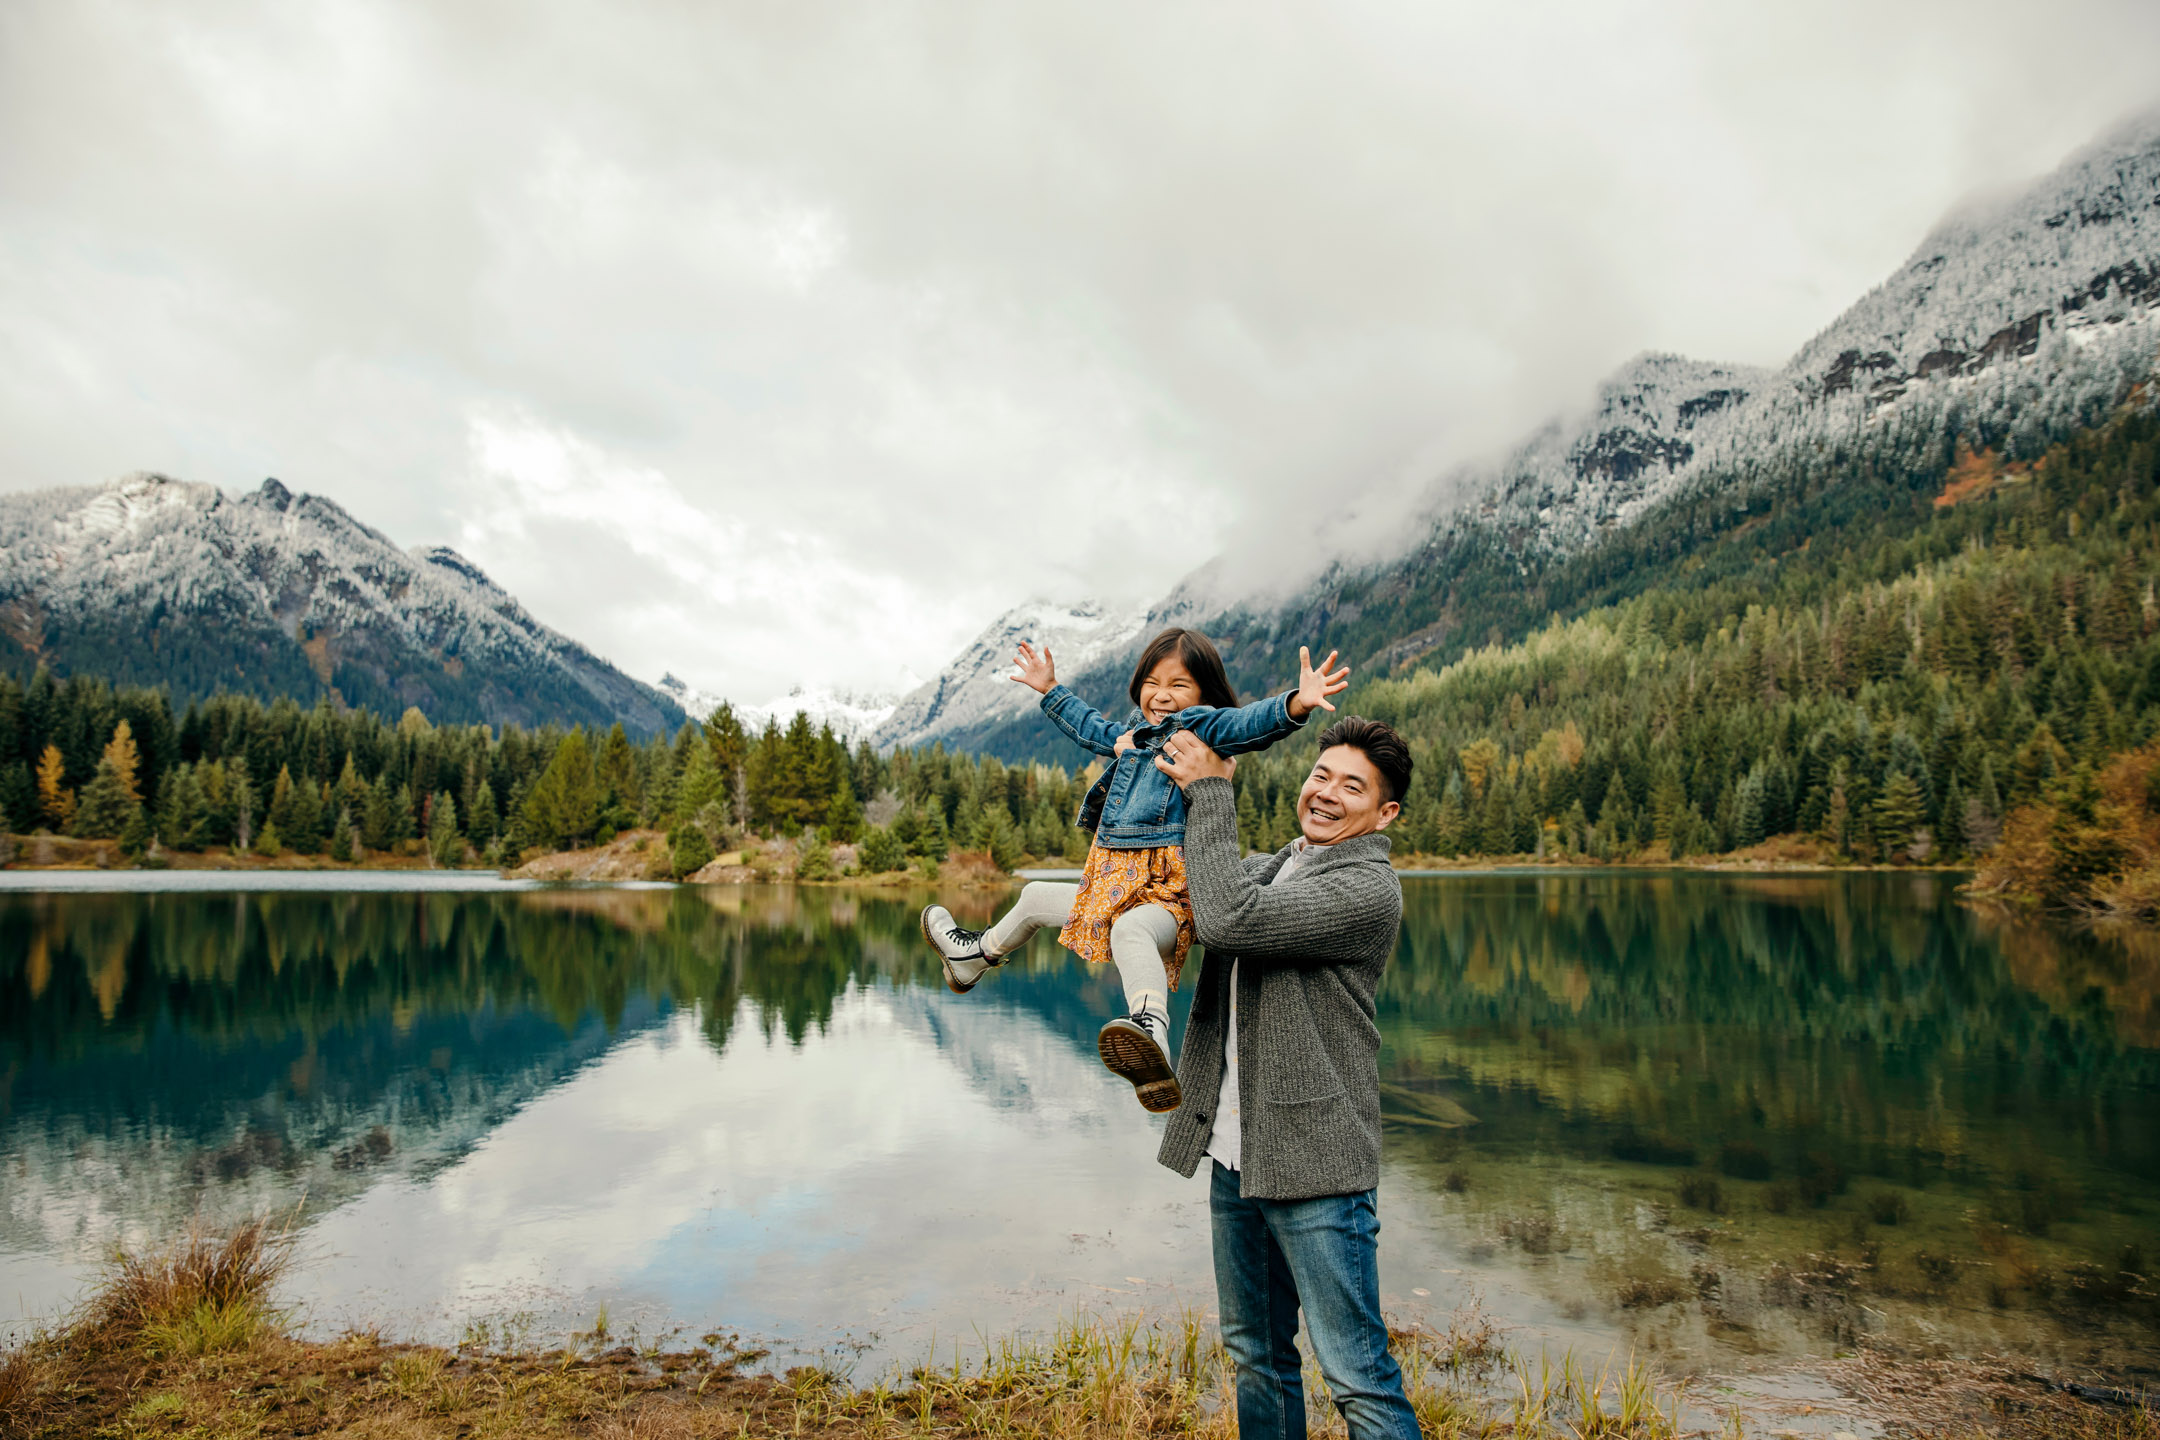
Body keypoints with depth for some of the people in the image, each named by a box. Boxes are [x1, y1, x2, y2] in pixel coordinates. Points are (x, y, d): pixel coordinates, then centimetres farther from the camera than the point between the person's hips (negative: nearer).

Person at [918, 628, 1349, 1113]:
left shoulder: (1200, 727, -6)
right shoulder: (1136, 735, 20)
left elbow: (1249, 723, -26)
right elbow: (1091, 728, 41)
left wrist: (1296, 703, -46)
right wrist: (1051, 690, 48)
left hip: (1169, 894, -9)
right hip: (1115, 889, 10)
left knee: (1130, 930, -43)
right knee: (1036, 897, 30)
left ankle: (1151, 1029, -69)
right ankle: (975, 957, 57)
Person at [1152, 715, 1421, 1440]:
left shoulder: (1367, 889, -14)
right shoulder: (1266, 868, 14)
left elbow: (1228, 920, -25)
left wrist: (1209, 791, -16)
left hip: (1314, 1159, -8)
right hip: (1235, 1153, 8)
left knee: (1357, 1375, -2)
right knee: (1256, 1354, 20)